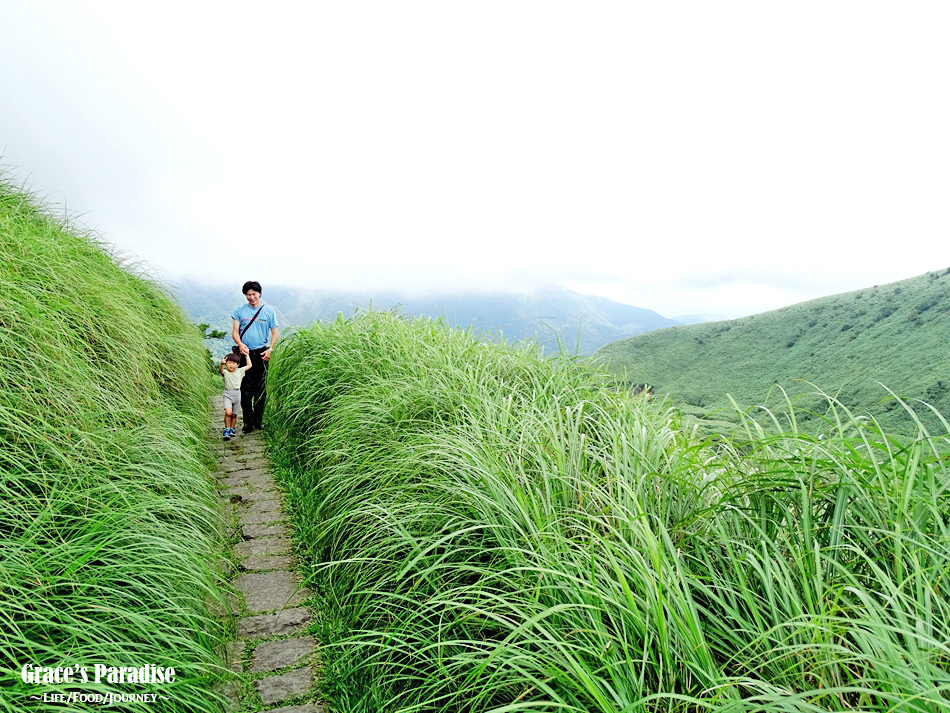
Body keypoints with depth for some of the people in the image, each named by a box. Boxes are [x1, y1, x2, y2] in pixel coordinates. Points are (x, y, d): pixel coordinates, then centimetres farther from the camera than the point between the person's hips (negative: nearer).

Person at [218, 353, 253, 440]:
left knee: (234, 414, 10)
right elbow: (220, 370, -26)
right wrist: (221, 364, -47)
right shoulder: (225, 372, -3)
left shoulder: (240, 371, 8)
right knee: (228, 412, -22)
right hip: (227, 394, -3)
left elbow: (249, 365, 14)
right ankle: (227, 429, -8)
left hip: (237, 394, 3)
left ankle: (232, 429, 27)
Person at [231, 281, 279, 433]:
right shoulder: (240, 311, 7)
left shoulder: (269, 311, 6)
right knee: (246, 389, -3)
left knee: (261, 388, 4)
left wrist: (270, 349, -5)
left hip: (261, 353, 0)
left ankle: (259, 420, 14)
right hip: (245, 353, 0)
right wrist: (240, 344, -15)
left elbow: (274, 333, 8)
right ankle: (248, 422, 1)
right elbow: (234, 332, 5)